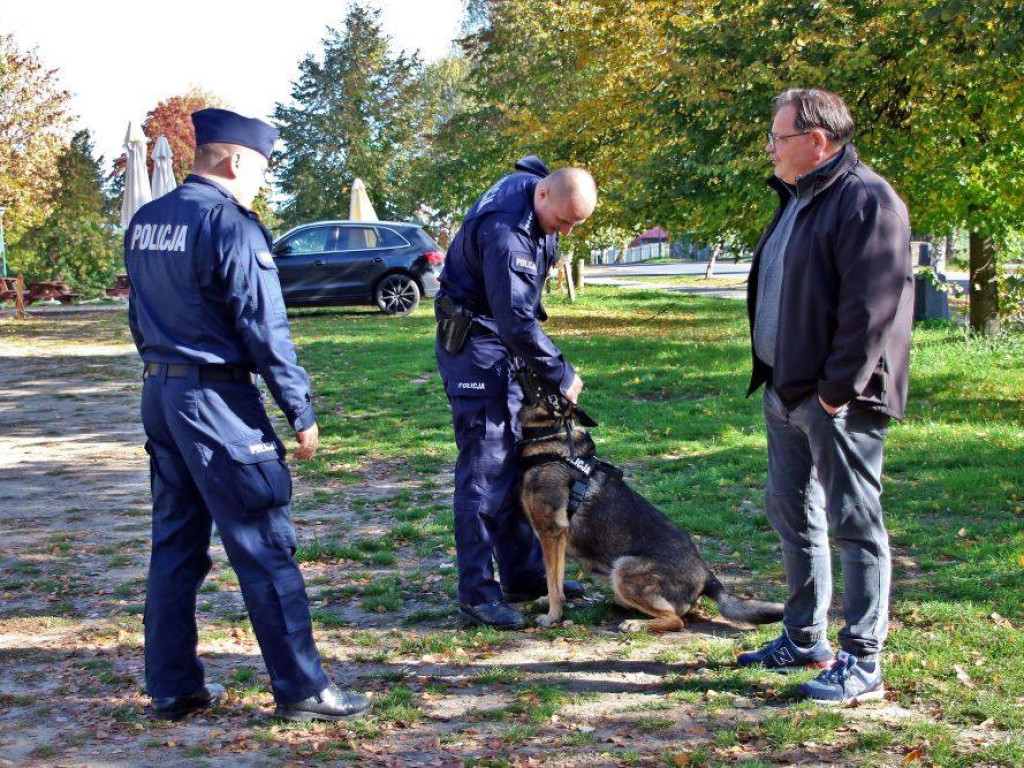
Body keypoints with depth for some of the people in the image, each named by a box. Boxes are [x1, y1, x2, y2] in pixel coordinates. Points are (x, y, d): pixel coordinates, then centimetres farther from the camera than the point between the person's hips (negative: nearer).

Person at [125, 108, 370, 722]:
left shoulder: (145, 223, 11)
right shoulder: (231, 223, -14)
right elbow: (265, 328, -16)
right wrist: (302, 413, -10)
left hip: (160, 394, 8)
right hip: (217, 399, -8)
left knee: (175, 546, 14)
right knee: (265, 548, -2)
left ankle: (173, 687, 20)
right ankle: (301, 688, 4)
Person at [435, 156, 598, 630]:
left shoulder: (532, 188, 2)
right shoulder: (505, 230, -29)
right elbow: (515, 321, -28)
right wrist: (560, 373, -18)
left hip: (506, 342, 10)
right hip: (475, 345, -10)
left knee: (515, 461, 13)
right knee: (485, 469, -9)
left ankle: (524, 577, 23)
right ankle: (477, 592, -3)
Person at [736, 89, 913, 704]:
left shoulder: (865, 200, -15)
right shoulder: (799, 199, 16)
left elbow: (872, 306, -21)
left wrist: (838, 388, -22)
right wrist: (774, 376, 15)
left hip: (836, 398, -10)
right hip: (786, 389, 10)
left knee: (854, 523, -3)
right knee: (791, 513, 17)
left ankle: (862, 664, 4)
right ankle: (805, 639, 31)